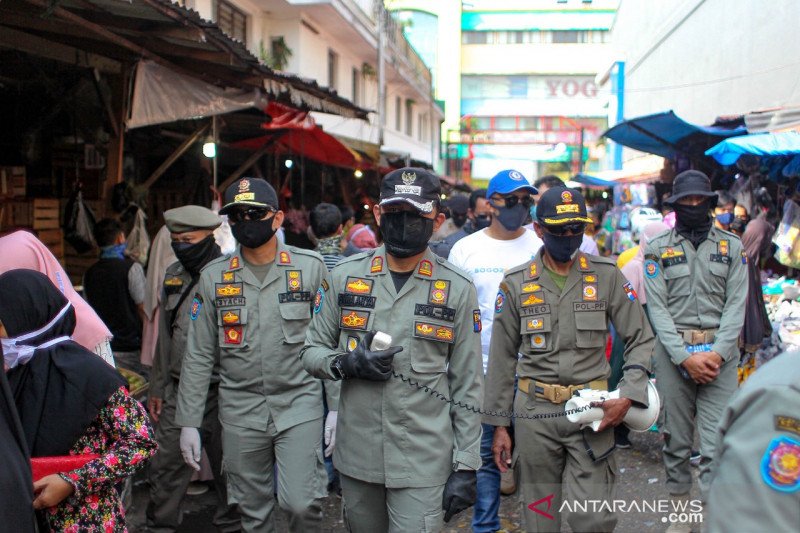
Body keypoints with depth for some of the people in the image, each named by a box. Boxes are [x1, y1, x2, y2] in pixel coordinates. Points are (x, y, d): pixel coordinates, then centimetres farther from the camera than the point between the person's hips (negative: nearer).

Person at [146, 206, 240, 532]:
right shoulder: (173, 275, 10)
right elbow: (164, 336, 17)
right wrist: (158, 388, 17)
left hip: (219, 392, -5)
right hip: (178, 391, 5)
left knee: (227, 465, 9)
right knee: (166, 464, 8)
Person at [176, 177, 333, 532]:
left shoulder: (310, 266, -3)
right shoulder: (213, 277, 3)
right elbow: (198, 356, 6)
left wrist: (337, 407, -5)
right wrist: (189, 422, 3)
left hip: (300, 404, -2)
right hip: (240, 410, 2)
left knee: (301, 503, -9)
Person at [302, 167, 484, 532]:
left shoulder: (458, 289, -4)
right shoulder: (345, 276, 1)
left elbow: (467, 386, -1)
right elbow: (312, 350, 8)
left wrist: (466, 466, -3)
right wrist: (347, 363, -14)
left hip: (424, 462, -2)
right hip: (357, 455, 3)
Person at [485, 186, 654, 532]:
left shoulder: (607, 276, 1)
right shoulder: (516, 283, 2)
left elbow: (641, 340, 6)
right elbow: (502, 358, 7)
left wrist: (627, 397, -8)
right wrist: (499, 424, 6)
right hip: (535, 413, 1)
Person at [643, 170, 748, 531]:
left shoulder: (732, 247, 8)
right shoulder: (658, 249, 6)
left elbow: (736, 305, 2)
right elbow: (657, 308, -1)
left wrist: (718, 353, -11)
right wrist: (685, 356, -11)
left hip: (719, 354, 0)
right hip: (673, 351, 0)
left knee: (717, 446, -5)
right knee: (676, 440, 8)